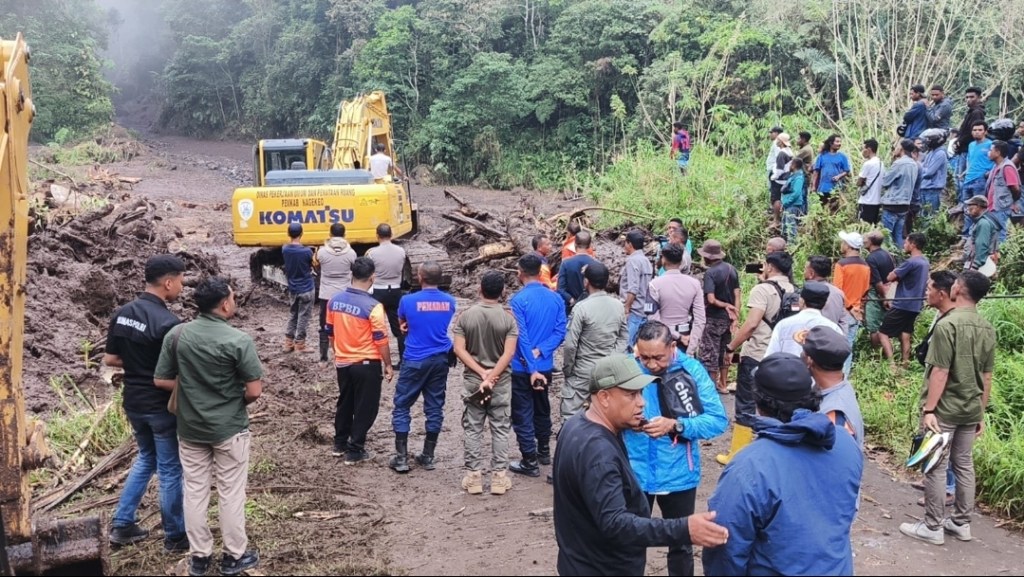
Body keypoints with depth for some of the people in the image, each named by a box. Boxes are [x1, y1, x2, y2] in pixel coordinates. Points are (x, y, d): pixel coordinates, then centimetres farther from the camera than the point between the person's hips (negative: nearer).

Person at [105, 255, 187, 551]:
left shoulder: (121, 314, -1)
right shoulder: (167, 322, -24)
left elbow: (110, 359, 7)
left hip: (133, 402, 7)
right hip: (161, 406, -7)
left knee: (146, 458, 26)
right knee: (170, 470, 7)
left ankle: (122, 524, 29)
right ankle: (175, 536, 20)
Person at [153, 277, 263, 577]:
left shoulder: (176, 335, -7)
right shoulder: (238, 340, -19)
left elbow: (161, 380, -1)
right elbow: (254, 391, -17)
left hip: (190, 428, 4)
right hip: (229, 428, -4)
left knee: (194, 491, 14)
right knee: (231, 493, 10)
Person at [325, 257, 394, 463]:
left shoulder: (335, 301, -2)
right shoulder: (373, 306, -21)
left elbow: (330, 333, 8)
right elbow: (381, 340, -16)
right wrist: (388, 365, -3)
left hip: (342, 363, 6)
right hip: (366, 364, -6)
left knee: (344, 403, 22)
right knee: (364, 408, 7)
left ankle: (340, 444, 33)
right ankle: (355, 451, 12)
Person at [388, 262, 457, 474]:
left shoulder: (408, 300, -10)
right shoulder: (449, 301, 0)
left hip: (415, 360, -4)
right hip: (440, 360, 4)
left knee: (402, 407, 7)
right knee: (434, 408, 11)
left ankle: (401, 457, 6)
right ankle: (428, 456, 17)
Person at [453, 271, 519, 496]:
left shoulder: (465, 316, -5)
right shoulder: (508, 319, -8)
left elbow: (459, 349, -9)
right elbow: (508, 354, -15)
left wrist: (482, 373, -11)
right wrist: (491, 377, -13)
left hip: (472, 380, 1)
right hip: (501, 382, -1)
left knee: (473, 430, 9)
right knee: (500, 430, 8)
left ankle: (473, 477, 13)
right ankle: (499, 477, 11)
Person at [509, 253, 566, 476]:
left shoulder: (518, 300, -16)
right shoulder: (556, 298, 1)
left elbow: (522, 337, -20)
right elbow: (560, 331, -4)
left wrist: (531, 369, -19)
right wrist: (540, 351, -12)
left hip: (522, 368, -6)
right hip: (545, 366, 6)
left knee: (523, 415, 4)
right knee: (542, 410, 22)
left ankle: (530, 462, 8)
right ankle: (544, 452, 35)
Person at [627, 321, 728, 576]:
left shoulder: (691, 370, -12)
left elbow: (718, 420, -14)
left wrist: (675, 425, -27)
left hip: (678, 475, 0)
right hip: (635, 474, 0)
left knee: (681, 545, 21)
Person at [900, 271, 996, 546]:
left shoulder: (948, 324, -17)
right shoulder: (987, 329, 5)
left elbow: (940, 372, -19)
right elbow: (987, 376, 9)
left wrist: (928, 409, -16)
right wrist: (981, 412, 16)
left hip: (945, 409, -7)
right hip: (971, 409, 7)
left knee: (936, 467, 1)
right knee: (964, 465, 15)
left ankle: (933, 528, 8)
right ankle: (962, 523, 25)